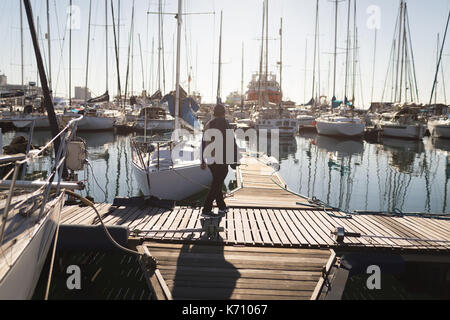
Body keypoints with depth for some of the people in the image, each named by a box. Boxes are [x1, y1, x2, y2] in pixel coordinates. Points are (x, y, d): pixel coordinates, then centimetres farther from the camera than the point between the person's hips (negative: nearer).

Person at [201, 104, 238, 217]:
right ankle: (206, 210, -2)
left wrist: (203, 161, 21)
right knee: (216, 185, 0)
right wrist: (234, 161, -5)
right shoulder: (225, 124, -11)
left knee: (218, 182, 20)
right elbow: (232, 144, -13)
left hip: (210, 160, 7)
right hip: (221, 160, -7)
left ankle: (222, 207, 30)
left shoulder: (208, 125, 8)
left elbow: (203, 144, 13)